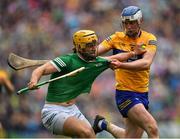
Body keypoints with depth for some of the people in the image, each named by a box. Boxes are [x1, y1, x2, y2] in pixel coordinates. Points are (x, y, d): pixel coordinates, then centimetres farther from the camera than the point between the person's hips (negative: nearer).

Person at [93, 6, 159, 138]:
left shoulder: (149, 39, -2)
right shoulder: (117, 38, -2)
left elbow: (146, 63, -19)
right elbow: (95, 50, -10)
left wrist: (120, 64, -33)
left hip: (143, 93, 4)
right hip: (125, 93, -4)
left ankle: (104, 125, 35)